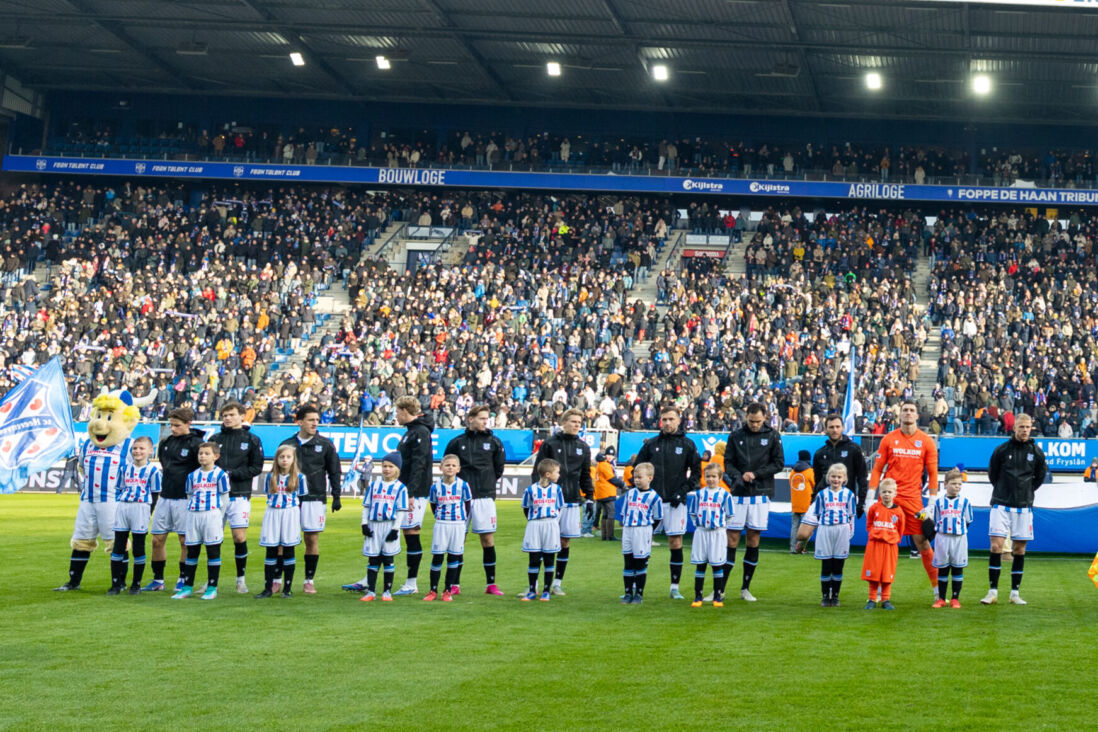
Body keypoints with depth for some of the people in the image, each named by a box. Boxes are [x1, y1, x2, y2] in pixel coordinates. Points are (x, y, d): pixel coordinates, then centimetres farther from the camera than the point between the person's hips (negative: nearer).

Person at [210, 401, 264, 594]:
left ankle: (241, 579, 9)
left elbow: (256, 468, 0)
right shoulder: (215, 439, 10)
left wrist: (232, 474, -10)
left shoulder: (252, 440, 4)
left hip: (239, 496, -2)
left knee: (240, 538, -4)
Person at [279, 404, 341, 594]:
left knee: (312, 539, 1)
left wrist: (336, 496, 0)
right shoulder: (287, 444, 7)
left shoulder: (325, 444, 4)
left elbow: (335, 471, 6)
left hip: (315, 499, -1)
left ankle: (309, 581, 10)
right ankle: (276, 580, 6)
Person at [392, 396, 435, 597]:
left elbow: (418, 465, -20)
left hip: (414, 494, -10)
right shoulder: (410, 431, 18)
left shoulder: (420, 432, -13)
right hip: (402, 492, 10)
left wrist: (410, 493, -25)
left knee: (412, 536, -5)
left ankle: (411, 584, -1)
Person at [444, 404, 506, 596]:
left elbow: (499, 467, 13)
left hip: (485, 496, 0)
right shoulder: (457, 442, 4)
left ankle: (491, 584, 3)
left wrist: (490, 483, 10)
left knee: (488, 539, -1)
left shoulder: (494, 442, 5)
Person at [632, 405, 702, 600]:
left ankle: (675, 587, 7)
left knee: (676, 542, 0)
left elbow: (697, 471, 7)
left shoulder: (687, 445, 5)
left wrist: (683, 491, -4)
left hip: (675, 502, -1)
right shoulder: (651, 444, 8)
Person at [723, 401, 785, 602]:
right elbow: (728, 463, 5)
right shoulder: (736, 436, 6)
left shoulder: (772, 437, 3)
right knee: (732, 539, -3)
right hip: (739, 494, 0)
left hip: (761, 494, 0)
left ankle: (746, 588, 12)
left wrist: (755, 474, -10)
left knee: (753, 540, 4)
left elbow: (778, 463, 1)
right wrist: (738, 476, -15)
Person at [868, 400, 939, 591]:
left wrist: (933, 502, 0)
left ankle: (937, 587, 7)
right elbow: (877, 469, 7)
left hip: (913, 497, -1)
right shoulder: (889, 439, 5)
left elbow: (932, 473, 5)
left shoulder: (926, 441, 4)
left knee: (922, 541, -1)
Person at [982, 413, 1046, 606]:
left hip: (1024, 507, 2)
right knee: (996, 546, -9)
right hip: (1001, 505, -2)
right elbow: (992, 474, 11)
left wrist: (1027, 491, 12)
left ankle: (1015, 593, 11)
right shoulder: (1002, 450, -1)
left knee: (1019, 549, 4)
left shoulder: (1036, 451, 3)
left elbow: (1040, 476, 17)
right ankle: (993, 592, -5)